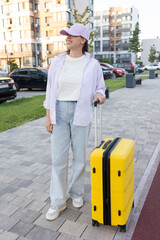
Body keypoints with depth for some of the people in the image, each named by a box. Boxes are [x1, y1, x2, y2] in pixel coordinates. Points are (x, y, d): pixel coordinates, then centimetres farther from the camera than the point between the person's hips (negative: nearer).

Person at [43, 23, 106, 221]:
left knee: (79, 157, 9)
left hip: (81, 113, -1)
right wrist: (48, 116, 1)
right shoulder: (57, 61, 4)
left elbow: (99, 87, 9)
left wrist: (100, 94, -17)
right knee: (58, 158, 2)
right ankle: (57, 202, 17)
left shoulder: (92, 64, 0)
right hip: (59, 112, 1)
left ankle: (77, 193, 33)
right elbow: (50, 90, 5)